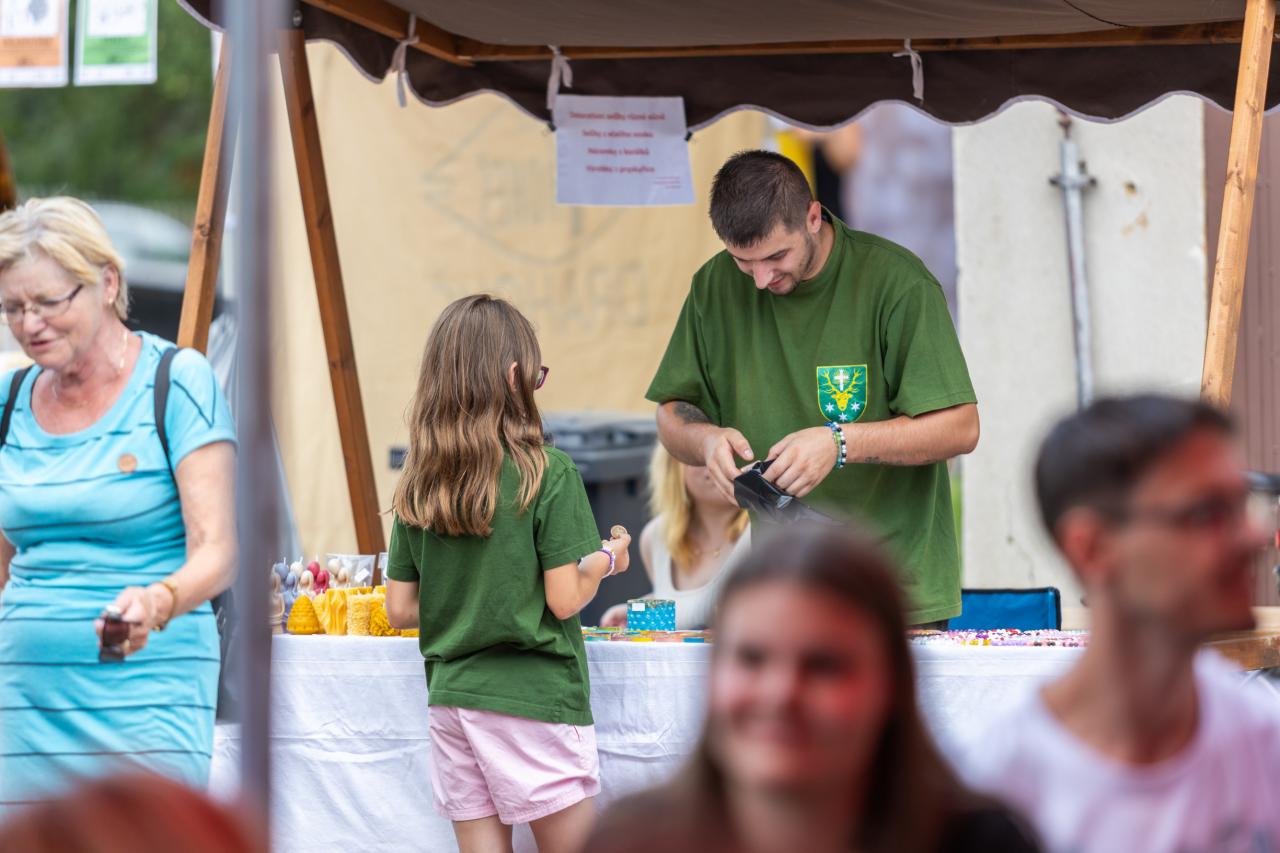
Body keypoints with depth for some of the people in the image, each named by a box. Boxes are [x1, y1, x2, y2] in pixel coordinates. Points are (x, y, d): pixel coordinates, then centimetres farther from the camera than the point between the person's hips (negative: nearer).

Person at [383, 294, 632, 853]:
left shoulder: (417, 487, 4)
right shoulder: (547, 474, -11)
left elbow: (400, 609, 7)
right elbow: (564, 599, -11)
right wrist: (608, 558, 7)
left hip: (450, 698, 5)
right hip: (532, 697, -5)